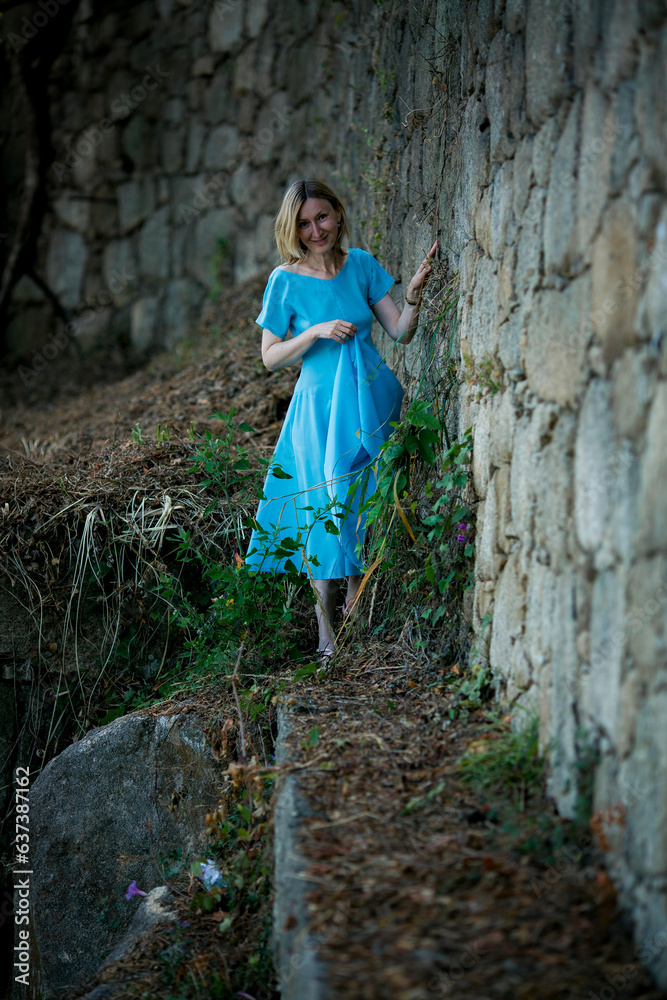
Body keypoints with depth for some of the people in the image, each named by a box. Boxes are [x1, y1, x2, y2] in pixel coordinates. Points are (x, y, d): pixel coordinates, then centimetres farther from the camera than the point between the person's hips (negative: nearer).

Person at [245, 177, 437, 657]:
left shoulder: (361, 264, 2)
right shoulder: (286, 280, -6)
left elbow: (401, 333, 2)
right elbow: (271, 357, -3)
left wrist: (414, 292, -16)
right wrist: (316, 333, -17)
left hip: (373, 400, 3)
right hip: (322, 406, -3)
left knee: (369, 503, 6)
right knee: (327, 509, -2)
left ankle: (358, 612, 21)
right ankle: (327, 633, 6)